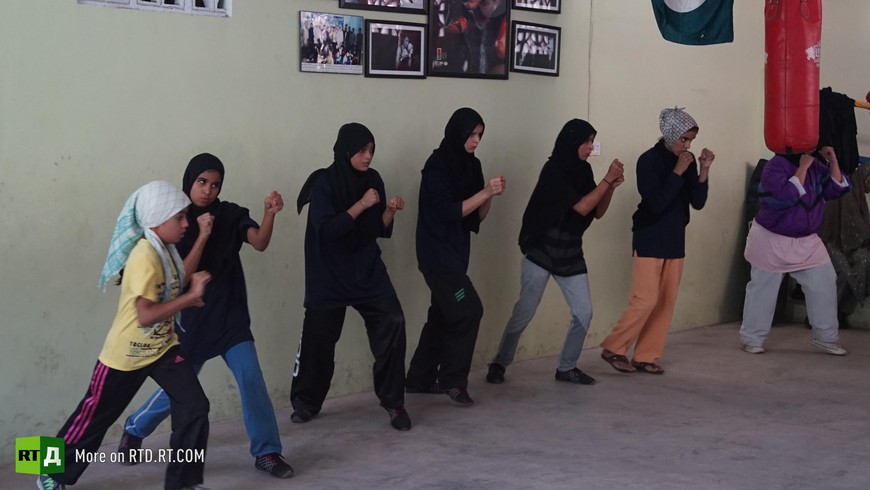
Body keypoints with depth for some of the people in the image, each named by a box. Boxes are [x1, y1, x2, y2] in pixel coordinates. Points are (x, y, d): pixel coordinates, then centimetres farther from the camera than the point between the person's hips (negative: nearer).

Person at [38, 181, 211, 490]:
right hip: (126, 354, -7)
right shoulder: (145, 256, -27)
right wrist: (191, 296, -31)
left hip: (163, 347, 7)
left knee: (195, 408, -7)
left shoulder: (165, 251, 1)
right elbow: (146, 315, -34)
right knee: (93, 419, 9)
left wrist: (192, 286, -4)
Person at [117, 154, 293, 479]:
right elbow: (182, 277, -16)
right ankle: (134, 431, 35)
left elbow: (260, 243, -20)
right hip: (192, 320, -1)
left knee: (251, 379, -11)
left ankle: (267, 452, 0)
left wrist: (269, 214, -38)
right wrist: (203, 235, -25)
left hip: (231, 317, 1)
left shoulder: (230, 215, -3)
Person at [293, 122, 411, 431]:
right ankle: (306, 402, 25)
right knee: (318, 336, 3)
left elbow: (381, 230, 7)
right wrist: (361, 205, -21)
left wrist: (390, 211, -12)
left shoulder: (372, 180, 3)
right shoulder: (324, 183, -11)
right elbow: (326, 229, -21)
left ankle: (393, 402, -1)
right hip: (329, 276, -3)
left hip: (368, 271, 4)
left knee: (393, 324, -13)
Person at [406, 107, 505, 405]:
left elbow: (477, 216, 10)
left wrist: (490, 196, -7)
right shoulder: (437, 167, -13)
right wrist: (484, 192, -20)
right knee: (468, 312, -12)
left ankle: (420, 379, 21)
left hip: (455, 254, 8)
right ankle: (451, 380, -1)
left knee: (443, 316, 11)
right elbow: (449, 212, -18)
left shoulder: (470, 166, 9)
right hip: (438, 254, -8)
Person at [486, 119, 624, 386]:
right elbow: (581, 208, -21)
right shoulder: (554, 170, -16)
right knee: (524, 312, -3)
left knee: (584, 312, 2)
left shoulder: (582, 170, 6)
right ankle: (499, 364, 11)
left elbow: (597, 212, 9)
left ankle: (566, 367, 15)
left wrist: (612, 186, -6)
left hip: (571, 254, 7)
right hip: (541, 252, -7)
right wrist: (607, 179, -16)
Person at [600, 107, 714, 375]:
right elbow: (656, 203, -21)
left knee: (666, 303, 5)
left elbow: (698, 202, 0)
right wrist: (678, 172, -22)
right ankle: (613, 348, 6)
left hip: (675, 240, 6)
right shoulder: (649, 160, -14)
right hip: (649, 240, -6)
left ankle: (645, 356, 13)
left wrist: (703, 170, -13)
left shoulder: (687, 161, 2)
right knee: (646, 300, -10)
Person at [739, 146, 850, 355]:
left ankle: (826, 337, 12)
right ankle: (751, 339, 13)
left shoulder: (816, 166, 3)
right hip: (771, 240, -6)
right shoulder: (776, 165, -17)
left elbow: (838, 189, 0)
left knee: (824, 284, 1)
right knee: (763, 289, 1)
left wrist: (833, 161, -9)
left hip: (807, 241, 6)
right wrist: (803, 167, -27)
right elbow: (787, 195, -30)